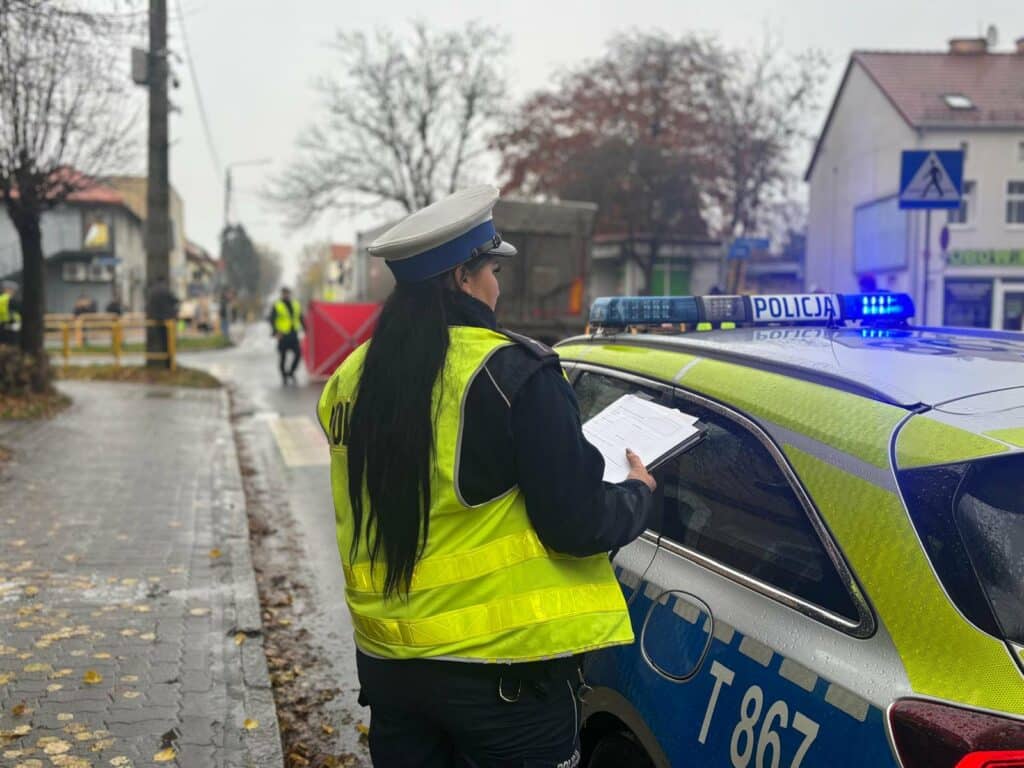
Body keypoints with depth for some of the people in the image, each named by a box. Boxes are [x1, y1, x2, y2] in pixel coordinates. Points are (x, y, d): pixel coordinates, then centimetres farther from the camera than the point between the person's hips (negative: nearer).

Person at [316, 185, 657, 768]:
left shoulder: (352, 378, 1)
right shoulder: (512, 372, -17)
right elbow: (577, 524, -16)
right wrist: (639, 494, 4)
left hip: (388, 659, 6)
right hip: (503, 666, -5)